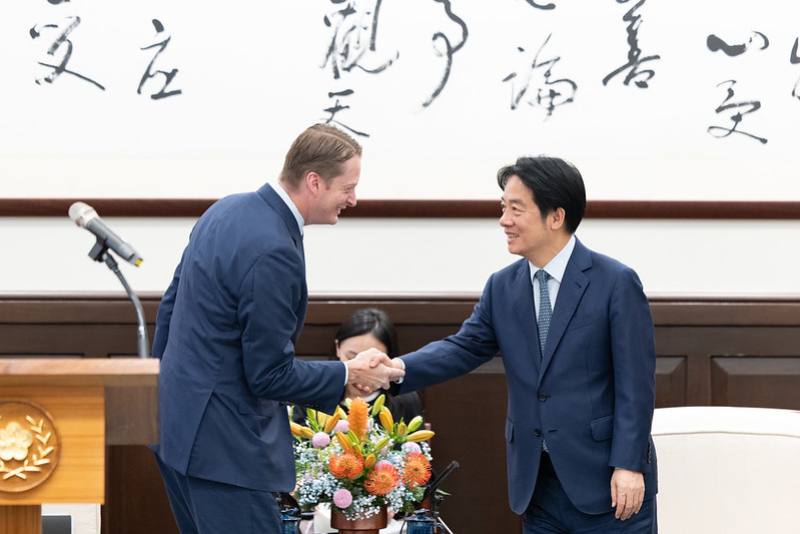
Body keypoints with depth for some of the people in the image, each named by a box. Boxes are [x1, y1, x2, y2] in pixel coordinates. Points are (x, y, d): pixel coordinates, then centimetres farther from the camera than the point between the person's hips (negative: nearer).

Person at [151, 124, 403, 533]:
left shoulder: (228, 209, 6)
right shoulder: (274, 253, -23)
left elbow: (170, 305, 16)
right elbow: (270, 375, -19)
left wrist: (165, 389, 26)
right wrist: (349, 374, -5)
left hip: (178, 421, 10)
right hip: (221, 442, -10)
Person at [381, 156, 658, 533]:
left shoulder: (616, 283, -8)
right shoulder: (502, 287, 9)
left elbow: (635, 383, -10)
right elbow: (463, 349, 4)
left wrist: (629, 465, -15)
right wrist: (399, 368, -14)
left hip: (608, 484, -5)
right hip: (538, 486, 5)